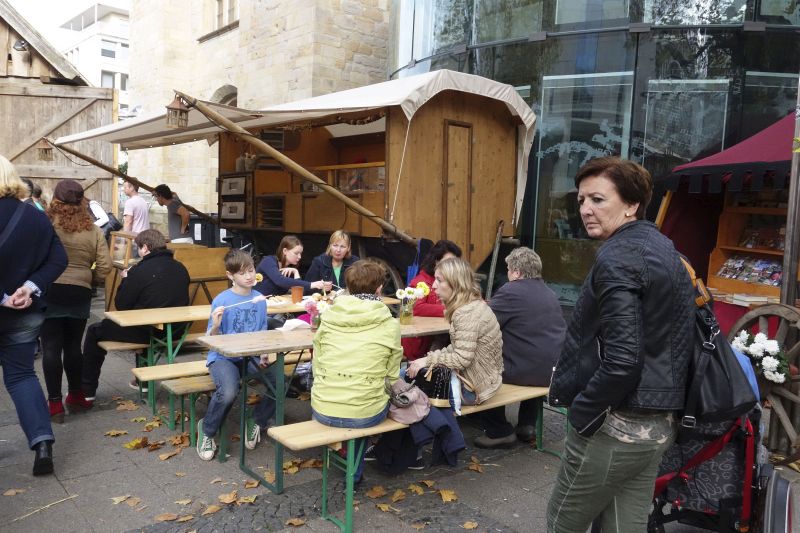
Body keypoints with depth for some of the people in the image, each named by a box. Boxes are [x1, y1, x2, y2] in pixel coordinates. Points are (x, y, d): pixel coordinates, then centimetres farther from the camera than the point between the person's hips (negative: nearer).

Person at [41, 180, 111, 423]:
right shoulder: (93, 230, -1)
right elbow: (105, 266, -3)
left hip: (49, 292, -3)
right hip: (79, 293, 3)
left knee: (51, 348, 4)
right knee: (73, 346, 16)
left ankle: (55, 403, 7)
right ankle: (75, 395, 28)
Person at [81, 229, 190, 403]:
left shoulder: (140, 270, -15)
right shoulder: (180, 268, 4)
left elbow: (121, 305, -8)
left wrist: (125, 280, 9)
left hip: (148, 332, -7)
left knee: (94, 332, 15)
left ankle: (86, 393, 20)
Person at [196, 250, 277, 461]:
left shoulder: (259, 299, 4)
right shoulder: (222, 300, -9)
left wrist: (264, 356, -5)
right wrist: (215, 326, -27)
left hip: (251, 356, 4)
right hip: (223, 357, -4)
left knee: (279, 380, -22)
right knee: (229, 391, -34)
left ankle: (257, 421, 9)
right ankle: (207, 429, 1)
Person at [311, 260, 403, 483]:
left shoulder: (328, 318, 1)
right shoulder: (390, 325, -4)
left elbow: (317, 368, 7)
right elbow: (391, 376, 3)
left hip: (322, 412, 3)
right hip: (365, 415, -3)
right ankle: (354, 471, 31)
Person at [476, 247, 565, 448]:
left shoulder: (512, 291, -12)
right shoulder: (548, 292, 14)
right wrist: (492, 307, 27)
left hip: (527, 371, -8)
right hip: (554, 371, 8)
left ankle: (498, 431, 14)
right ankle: (527, 424, 34)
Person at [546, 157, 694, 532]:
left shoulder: (618, 258, -18)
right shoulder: (664, 251, 12)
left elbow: (622, 358, -27)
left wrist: (582, 413, -14)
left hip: (613, 427, -9)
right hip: (658, 426, 9)